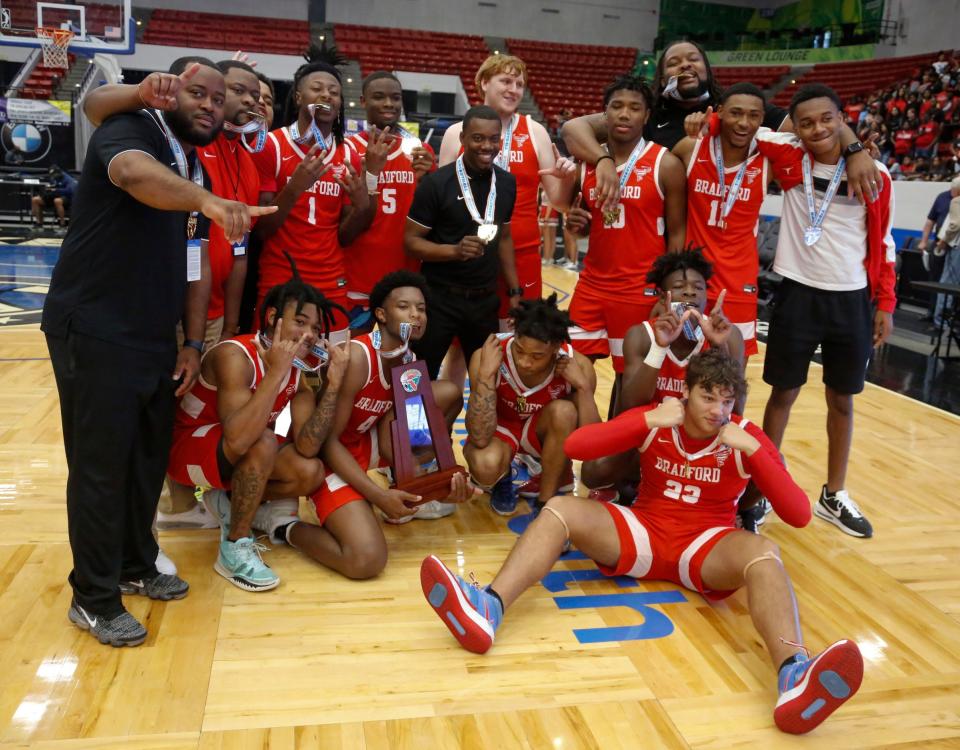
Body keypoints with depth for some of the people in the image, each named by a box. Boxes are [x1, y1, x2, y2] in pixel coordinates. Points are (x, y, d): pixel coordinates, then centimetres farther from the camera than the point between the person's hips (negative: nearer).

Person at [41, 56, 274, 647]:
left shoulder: (195, 169, 14)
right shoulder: (131, 132, -9)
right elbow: (134, 174, -36)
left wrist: (194, 342, 8)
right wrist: (207, 199, -54)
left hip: (155, 337, 8)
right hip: (94, 332, -8)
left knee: (150, 456, 15)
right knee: (101, 465, -1)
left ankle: (136, 565, 34)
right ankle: (94, 600, 13)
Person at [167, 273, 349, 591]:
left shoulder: (299, 369, -9)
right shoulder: (235, 356, -29)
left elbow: (306, 448, -21)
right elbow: (238, 440, -45)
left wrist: (333, 383, -27)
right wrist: (276, 372, -42)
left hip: (240, 457, 7)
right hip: (189, 446, -7)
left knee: (310, 473, -15)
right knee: (263, 443, -34)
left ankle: (229, 501, 10)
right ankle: (235, 547, -16)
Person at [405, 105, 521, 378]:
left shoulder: (507, 183, 4)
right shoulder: (436, 183, -12)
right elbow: (411, 241, -11)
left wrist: (514, 290, 10)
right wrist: (455, 250, -26)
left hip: (486, 299, 4)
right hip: (440, 298, -4)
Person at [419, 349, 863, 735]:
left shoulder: (746, 437, -3)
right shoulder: (656, 420, -1)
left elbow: (799, 516, -11)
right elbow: (575, 446, -12)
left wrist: (753, 449, -21)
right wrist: (648, 421, -20)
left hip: (706, 548, -1)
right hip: (642, 533, 2)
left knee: (763, 553, -33)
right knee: (560, 510, -20)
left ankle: (794, 678, -60)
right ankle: (487, 611, -42)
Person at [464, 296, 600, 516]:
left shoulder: (577, 365, -26)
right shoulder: (487, 357, -31)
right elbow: (480, 438, -35)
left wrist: (583, 386, -37)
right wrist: (486, 374, -44)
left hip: (544, 431, 1)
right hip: (499, 428, -1)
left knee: (564, 411, -33)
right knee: (486, 465, -36)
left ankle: (547, 500, -11)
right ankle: (502, 481, 5)